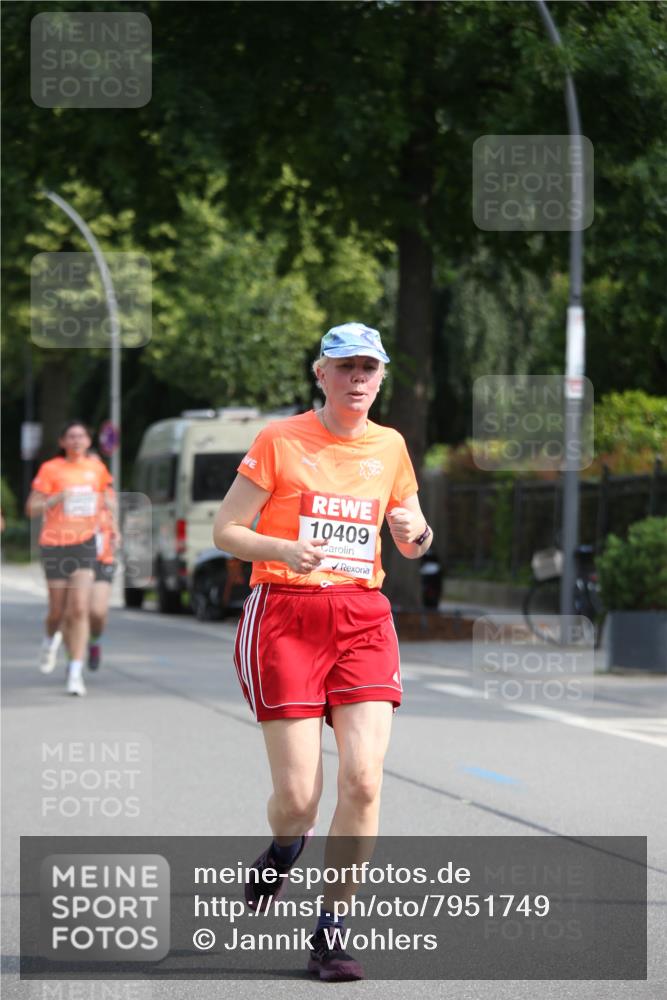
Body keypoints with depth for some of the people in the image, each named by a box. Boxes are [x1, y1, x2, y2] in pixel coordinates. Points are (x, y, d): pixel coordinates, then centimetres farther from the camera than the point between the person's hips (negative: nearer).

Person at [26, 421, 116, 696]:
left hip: (85, 543, 2)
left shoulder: (96, 467, 6)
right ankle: (51, 638, 42)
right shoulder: (50, 469, -5)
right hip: (54, 544, -1)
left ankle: (76, 673, -11)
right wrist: (58, 498, -23)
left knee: (80, 609, -11)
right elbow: (31, 508, -8)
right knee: (58, 610, 5)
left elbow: (108, 497, 26)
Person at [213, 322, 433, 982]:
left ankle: (331, 932, 0)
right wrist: (283, 549, -19)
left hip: (363, 618, 3)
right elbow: (225, 530, 0)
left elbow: (411, 544, 22)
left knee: (363, 778, -13)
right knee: (297, 796, -8)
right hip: (284, 617, -3)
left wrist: (416, 532, -2)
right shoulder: (279, 440, -1)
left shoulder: (390, 447, 11)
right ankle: (284, 850, 30)